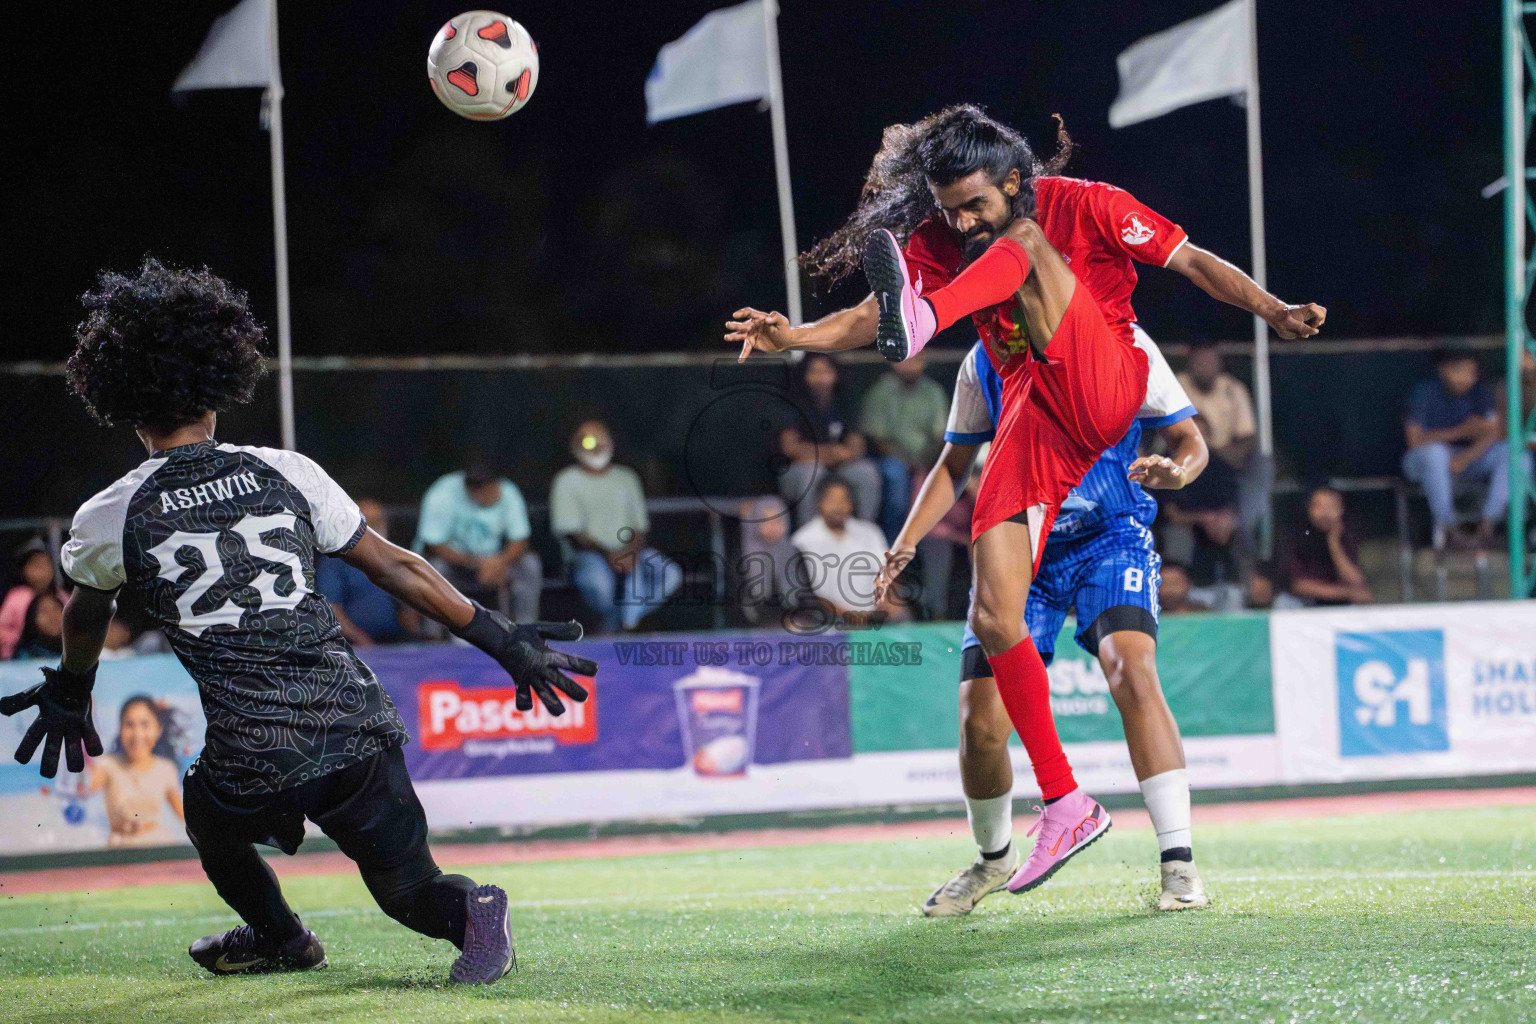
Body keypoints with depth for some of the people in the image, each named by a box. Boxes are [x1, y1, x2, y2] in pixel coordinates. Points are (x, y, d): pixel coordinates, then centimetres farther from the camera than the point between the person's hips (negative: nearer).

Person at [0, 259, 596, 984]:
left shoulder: (109, 521, 2)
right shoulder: (284, 473, 6)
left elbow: (85, 618, 23)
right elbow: (395, 566, 8)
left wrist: (70, 693, 44)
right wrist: (501, 639, 15)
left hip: (256, 766, -2)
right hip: (358, 729, 2)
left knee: (207, 809, 34)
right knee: (408, 890, 16)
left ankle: (278, 936, 45)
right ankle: (467, 911, -13)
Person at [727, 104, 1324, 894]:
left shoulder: (1082, 207, -2)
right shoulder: (937, 245, 8)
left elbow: (1192, 262, -1)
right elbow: (869, 318, -1)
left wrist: (1275, 313, -14)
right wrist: (791, 337, -20)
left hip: (1104, 396, -4)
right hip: (1031, 429, 5)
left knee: (1025, 246, -21)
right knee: (994, 621, -9)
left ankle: (921, 320, -53)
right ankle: (1065, 806, -1)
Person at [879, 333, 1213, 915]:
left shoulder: (1125, 346, -7)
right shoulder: (985, 362, 0)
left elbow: (1189, 440, -1)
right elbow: (953, 466, 12)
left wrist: (1175, 471, -25)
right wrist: (905, 544, -2)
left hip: (1110, 539, -3)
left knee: (1131, 672, -30)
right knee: (980, 724, -6)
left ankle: (1179, 865, -26)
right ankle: (994, 859, 25)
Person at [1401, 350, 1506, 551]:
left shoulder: (1480, 391, -3)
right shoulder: (1424, 391, -13)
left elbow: (1491, 434, -11)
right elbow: (1415, 440, -19)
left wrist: (1465, 458, -30)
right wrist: (1460, 432, -27)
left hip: (1469, 458, 4)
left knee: (1509, 455, -23)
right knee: (1435, 452, -40)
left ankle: (1486, 528, -30)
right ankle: (1449, 532, -35)